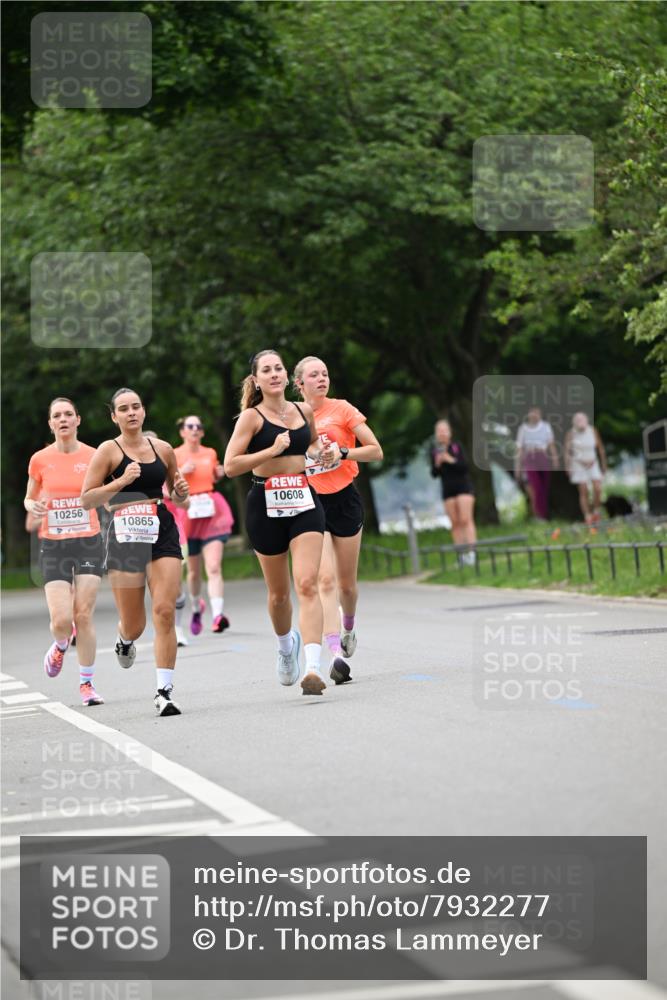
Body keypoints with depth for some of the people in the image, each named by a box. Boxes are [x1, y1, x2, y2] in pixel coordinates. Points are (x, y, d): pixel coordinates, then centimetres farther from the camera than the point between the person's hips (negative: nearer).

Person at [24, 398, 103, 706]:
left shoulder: (94, 457, -1)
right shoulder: (40, 460, 0)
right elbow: (29, 499, 12)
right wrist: (32, 507, -10)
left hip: (88, 542, 0)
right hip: (53, 546, 0)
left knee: (84, 616, -5)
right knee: (61, 619, -10)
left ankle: (87, 684, 8)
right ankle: (60, 645, 27)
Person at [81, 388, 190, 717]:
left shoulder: (162, 449, 10)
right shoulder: (109, 450, -1)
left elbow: (178, 498, 23)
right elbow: (86, 500, -5)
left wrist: (181, 491, 0)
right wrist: (120, 482, -17)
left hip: (162, 533, 2)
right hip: (125, 536, -2)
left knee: (164, 612, -13)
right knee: (134, 624, 5)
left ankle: (164, 692, -11)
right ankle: (125, 640, 44)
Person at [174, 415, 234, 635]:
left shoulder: (210, 453, 9)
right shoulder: (174, 455, 0)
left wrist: (219, 474, 5)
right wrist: (181, 471, -16)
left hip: (212, 512, 1)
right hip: (188, 513, -1)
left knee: (214, 567, -14)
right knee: (194, 570, 12)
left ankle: (217, 614, -25)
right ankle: (196, 607, 39)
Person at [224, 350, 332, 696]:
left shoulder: (304, 411, 10)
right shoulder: (252, 416, -4)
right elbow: (230, 466, -12)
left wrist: (322, 454, 9)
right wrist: (272, 450, -19)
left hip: (303, 500, 2)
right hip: (266, 504, -2)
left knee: (307, 584, -15)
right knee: (278, 592, 10)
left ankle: (313, 666, -23)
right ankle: (286, 645, 41)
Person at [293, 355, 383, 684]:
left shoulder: (341, 409, -1)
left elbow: (376, 451, -3)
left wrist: (343, 453, -17)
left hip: (344, 500, 0)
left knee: (346, 582, 9)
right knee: (325, 579, -17)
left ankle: (348, 629, 42)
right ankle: (336, 653, -25)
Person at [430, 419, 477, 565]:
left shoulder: (457, 446, -2)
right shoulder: (434, 451, 6)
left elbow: (465, 466, -9)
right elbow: (434, 474, 6)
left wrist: (450, 460, -21)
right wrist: (437, 464, -13)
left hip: (463, 487, -3)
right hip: (447, 490, 3)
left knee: (466, 520, -12)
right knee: (455, 523, 0)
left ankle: (471, 551, -18)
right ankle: (461, 554, 0)